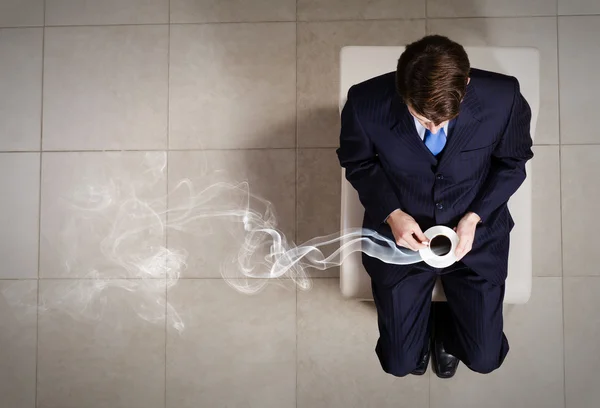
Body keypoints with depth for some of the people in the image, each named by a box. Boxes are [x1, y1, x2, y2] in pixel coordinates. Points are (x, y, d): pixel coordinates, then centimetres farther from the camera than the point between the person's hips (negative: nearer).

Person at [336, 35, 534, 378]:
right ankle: (421, 316, 43)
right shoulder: (366, 103, -26)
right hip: (401, 231, 0)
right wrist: (391, 213, -20)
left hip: (476, 231, 1)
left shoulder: (504, 98, -25)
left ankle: (445, 323, 42)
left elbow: (513, 161, -4)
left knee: (484, 358, 7)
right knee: (400, 362, 8)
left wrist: (474, 217, -17)